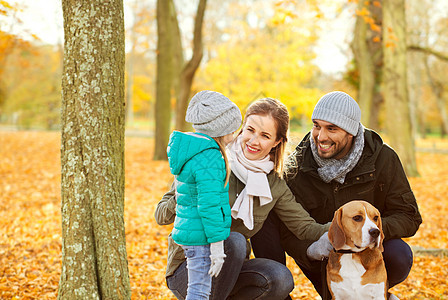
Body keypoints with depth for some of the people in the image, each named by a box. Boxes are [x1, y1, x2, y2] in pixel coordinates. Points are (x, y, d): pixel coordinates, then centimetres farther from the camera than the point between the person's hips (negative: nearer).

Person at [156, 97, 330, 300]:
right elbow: (161, 216, -9)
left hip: (228, 269, 4)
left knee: (281, 279, -24)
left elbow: (305, 228, -1)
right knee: (234, 241, -33)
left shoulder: (274, 185, 3)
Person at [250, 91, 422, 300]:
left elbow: (409, 216, -14)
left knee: (400, 255, -34)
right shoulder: (298, 164, -13)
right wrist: (310, 249, -38)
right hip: (322, 259, 1)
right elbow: (286, 229, -15)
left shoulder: (382, 158, -14)